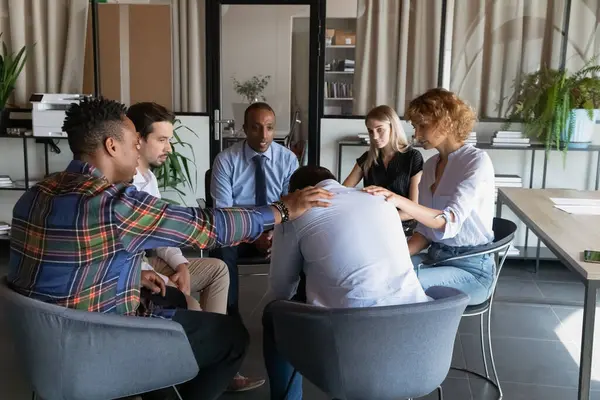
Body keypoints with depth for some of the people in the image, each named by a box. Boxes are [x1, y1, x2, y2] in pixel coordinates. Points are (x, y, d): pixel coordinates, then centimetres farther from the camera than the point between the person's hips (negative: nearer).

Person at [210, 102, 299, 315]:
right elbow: (223, 210, -10)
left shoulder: (288, 159, -2)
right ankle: (230, 316, -18)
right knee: (222, 251, -33)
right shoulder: (225, 160, -8)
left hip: (277, 229, 2)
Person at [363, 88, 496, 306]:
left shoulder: (477, 160, -12)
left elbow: (450, 222, -26)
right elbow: (426, 228, 9)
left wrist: (399, 200, -39)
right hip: (435, 257, 7)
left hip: (471, 269, -7)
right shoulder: (431, 165, 10)